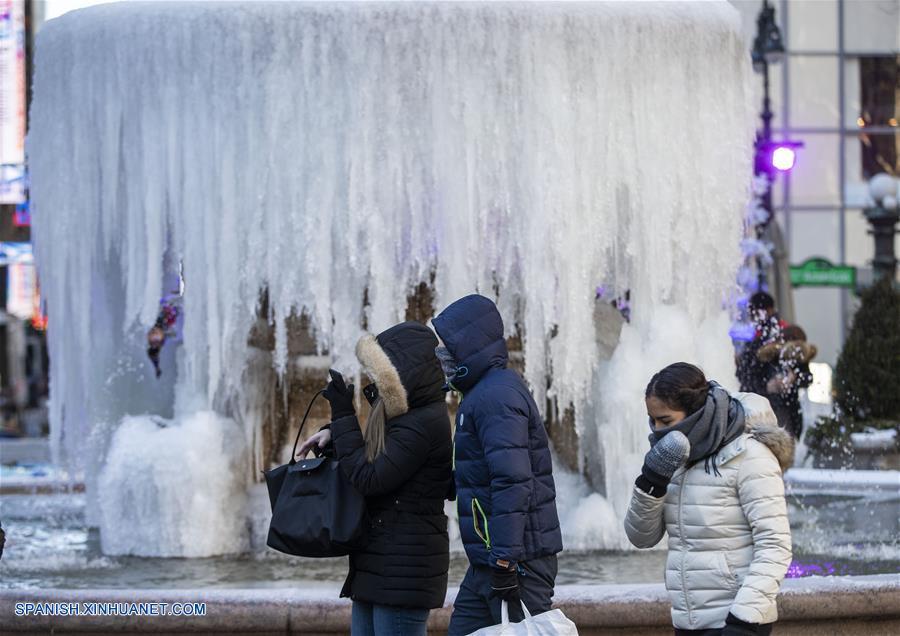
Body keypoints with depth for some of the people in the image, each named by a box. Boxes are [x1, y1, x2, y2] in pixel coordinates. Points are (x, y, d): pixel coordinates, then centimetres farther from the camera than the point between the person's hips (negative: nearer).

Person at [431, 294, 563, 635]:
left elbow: (513, 481, -24)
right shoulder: (484, 392, 18)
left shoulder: (497, 395, -15)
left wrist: (504, 559, -26)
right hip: (486, 566, 11)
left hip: (515, 561, -11)